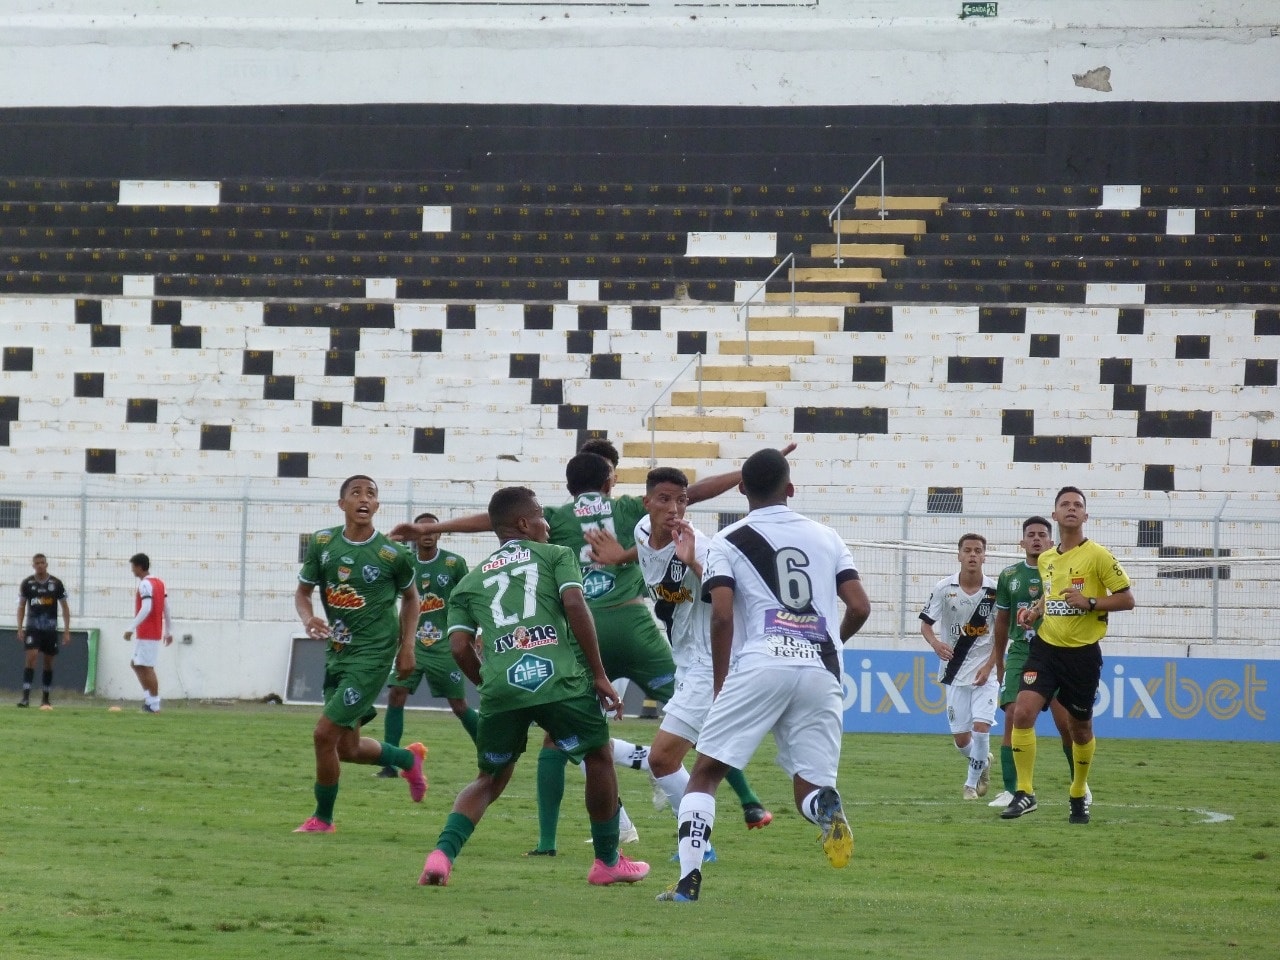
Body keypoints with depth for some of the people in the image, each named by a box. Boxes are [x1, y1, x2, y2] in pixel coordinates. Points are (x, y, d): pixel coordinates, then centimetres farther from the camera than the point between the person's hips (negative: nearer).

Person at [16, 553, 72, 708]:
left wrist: (67, 631, 0)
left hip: (50, 629, 1)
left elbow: (65, 607, 5)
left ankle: (45, 699, 17)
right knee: (31, 657, -17)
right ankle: (26, 696, -19)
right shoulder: (27, 584, 0)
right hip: (33, 627, -1)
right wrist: (20, 628, -2)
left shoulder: (56, 584, 0)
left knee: (49, 662, 6)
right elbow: (21, 606, 7)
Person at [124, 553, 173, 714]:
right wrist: (169, 631, 19)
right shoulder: (159, 583, 13)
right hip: (156, 632, 9)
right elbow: (166, 609, 15)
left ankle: (154, 705, -3)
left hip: (146, 634, -9)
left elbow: (146, 609, -26)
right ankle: (149, 697, 12)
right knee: (135, 663, 16)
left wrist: (132, 628, -25)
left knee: (147, 667, -5)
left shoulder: (145, 585, -15)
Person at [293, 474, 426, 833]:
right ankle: (408, 758, 41)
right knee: (347, 747, 11)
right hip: (337, 652, 5)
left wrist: (407, 647, 3)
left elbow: (410, 597, 9)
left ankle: (322, 818, 6)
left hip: (373, 655, -5)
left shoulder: (391, 554, -8)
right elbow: (303, 591, 8)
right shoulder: (322, 544, -1)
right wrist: (308, 619, -14)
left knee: (325, 734, -13)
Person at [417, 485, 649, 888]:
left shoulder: (470, 582, 24)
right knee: (599, 755, 20)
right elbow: (574, 604, -1)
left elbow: (459, 647, 11)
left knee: (491, 779, 20)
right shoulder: (557, 556, 16)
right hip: (559, 678, -3)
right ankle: (608, 862, 27)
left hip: (500, 687, 3)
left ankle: (441, 854, -2)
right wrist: (599, 675, 0)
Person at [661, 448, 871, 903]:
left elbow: (722, 616, -3)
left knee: (705, 773, 8)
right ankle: (826, 807, -29)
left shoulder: (728, 541, 8)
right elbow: (859, 606, 10)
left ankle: (688, 880, -5)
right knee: (810, 788, 8)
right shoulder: (827, 537, 17)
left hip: (759, 666, -3)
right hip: (821, 671, 3)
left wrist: (719, 685, 6)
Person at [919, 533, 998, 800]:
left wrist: (990, 666, -11)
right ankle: (983, 762, 39)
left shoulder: (995, 590, -7)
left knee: (981, 727, -16)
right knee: (961, 738, 5)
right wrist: (935, 643, -23)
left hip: (985, 671, -1)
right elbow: (925, 625, -2)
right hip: (955, 671, 1)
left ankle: (971, 783, 4)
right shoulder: (943, 588, -5)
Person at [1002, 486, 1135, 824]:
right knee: (1022, 712, -16)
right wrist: (1035, 611, 7)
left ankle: (1078, 797, 28)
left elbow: (1126, 599, -7)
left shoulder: (1098, 555, -6)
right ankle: (1024, 792, -11)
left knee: (1081, 728, 9)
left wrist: (1090, 602, -20)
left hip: (1083, 653, -4)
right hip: (1046, 647, 4)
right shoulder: (1045, 560, 10)